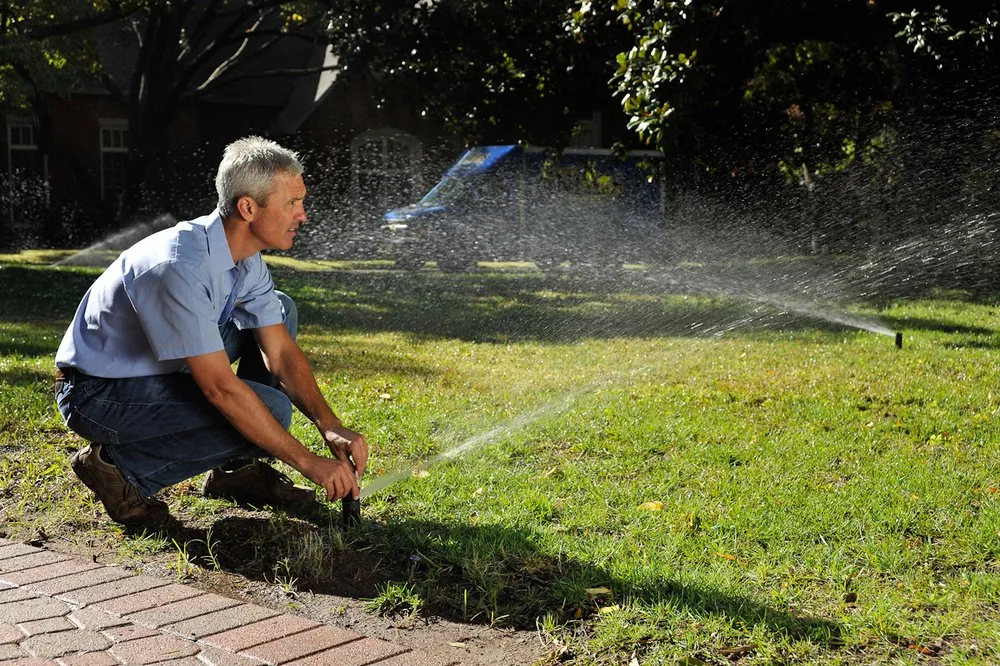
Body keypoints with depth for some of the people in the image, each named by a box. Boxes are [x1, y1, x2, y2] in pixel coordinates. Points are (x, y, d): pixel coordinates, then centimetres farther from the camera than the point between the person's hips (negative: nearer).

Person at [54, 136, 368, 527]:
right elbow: (220, 388, -32)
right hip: (98, 395, -9)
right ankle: (118, 464, -7)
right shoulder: (180, 267, -32)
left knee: (279, 311, 3)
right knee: (269, 409, -23)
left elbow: (281, 353, -2)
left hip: (163, 371, 9)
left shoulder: (247, 260, -4)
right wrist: (306, 461, -28)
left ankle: (237, 467, 5)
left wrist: (330, 428, -17)